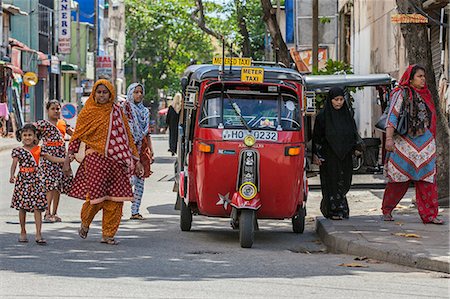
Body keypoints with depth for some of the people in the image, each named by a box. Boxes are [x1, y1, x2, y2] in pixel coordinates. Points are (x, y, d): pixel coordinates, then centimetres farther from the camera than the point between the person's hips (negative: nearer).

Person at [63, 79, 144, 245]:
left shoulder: (117, 111, 12)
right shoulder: (87, 113, 5)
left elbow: (127, 136, 16)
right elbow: (76, 137, 7)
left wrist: (136, 160, 14)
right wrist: (67, 160, -1)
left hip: (115, 161, 3)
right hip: (95, 158, -3)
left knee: (115, 199, -3)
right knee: (96, 195, -11)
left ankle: (108, 234, 7)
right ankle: (85, 223, 18)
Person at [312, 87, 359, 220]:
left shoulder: (347, 114, 9)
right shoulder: (323, 115, -4)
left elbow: (353, 134, 17)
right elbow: (316, 136, -4)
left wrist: (356, 149, 5)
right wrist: (316, 155, -10)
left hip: (344, 156, 4)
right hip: (329, 156, -4)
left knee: (344, 183, 5)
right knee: (332, 182, -3)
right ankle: (333, 210, 3)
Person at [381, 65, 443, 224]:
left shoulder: (424, 95, 17)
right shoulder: (401, 94, -3)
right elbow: (392, 117, -10)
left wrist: (431, 140, 22)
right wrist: (389, 138, -20)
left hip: (425, 142, 6)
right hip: (405, 142, -6)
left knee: (427, 179, -2)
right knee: (400, 179, 0)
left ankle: (429, 214, -3)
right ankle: (387, 210, 16)